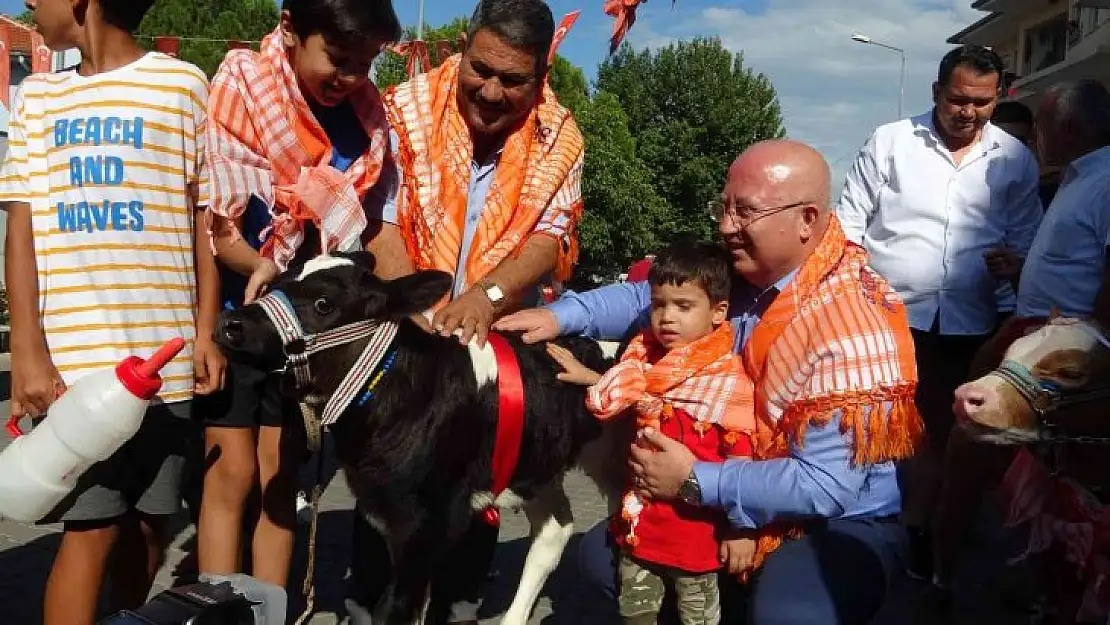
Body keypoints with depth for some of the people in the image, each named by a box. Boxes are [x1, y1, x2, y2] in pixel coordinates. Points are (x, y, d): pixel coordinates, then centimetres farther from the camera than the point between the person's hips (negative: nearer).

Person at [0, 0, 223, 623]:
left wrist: (206, 332, 0)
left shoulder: (183, 85, 3)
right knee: (91, 528, -2)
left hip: (163, 349, -1)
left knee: (150, 520, 9)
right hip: (72, 351, 1)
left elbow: (204, 220, 5)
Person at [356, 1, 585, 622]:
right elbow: (381, 222, -14)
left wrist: (489, 294, -33)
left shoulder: (560, 139, -6)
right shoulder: (409, 110, -10)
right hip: (402, 333, -1)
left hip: (500, 340, 2)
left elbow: (552, 237, -14)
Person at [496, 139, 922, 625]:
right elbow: (650, 295, 7)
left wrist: (694, 481, -26)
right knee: (601, 558, 3)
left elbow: (826, 486, -29)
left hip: (838, 524, -6)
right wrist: (561, 315, -11)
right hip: (732, 509, 7)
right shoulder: (737, 272, -6)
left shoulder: (854, 326, -27)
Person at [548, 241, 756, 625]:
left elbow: (741, 457, -15)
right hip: (641, 521, 6)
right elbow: (614, 404, 22)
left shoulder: (727, 378, -16)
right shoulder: (645, 360, 2)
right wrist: (589, 377, 8)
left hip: (696, 525, -6)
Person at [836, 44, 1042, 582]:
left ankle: (917, 533, 29)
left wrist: (1015, 264, -11)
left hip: (965, 324, 2)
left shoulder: (1016, 160, 5)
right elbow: (849, 223, 0)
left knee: (937, 431, 13)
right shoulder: (890, 141, 0)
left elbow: (1025, 238, 11)